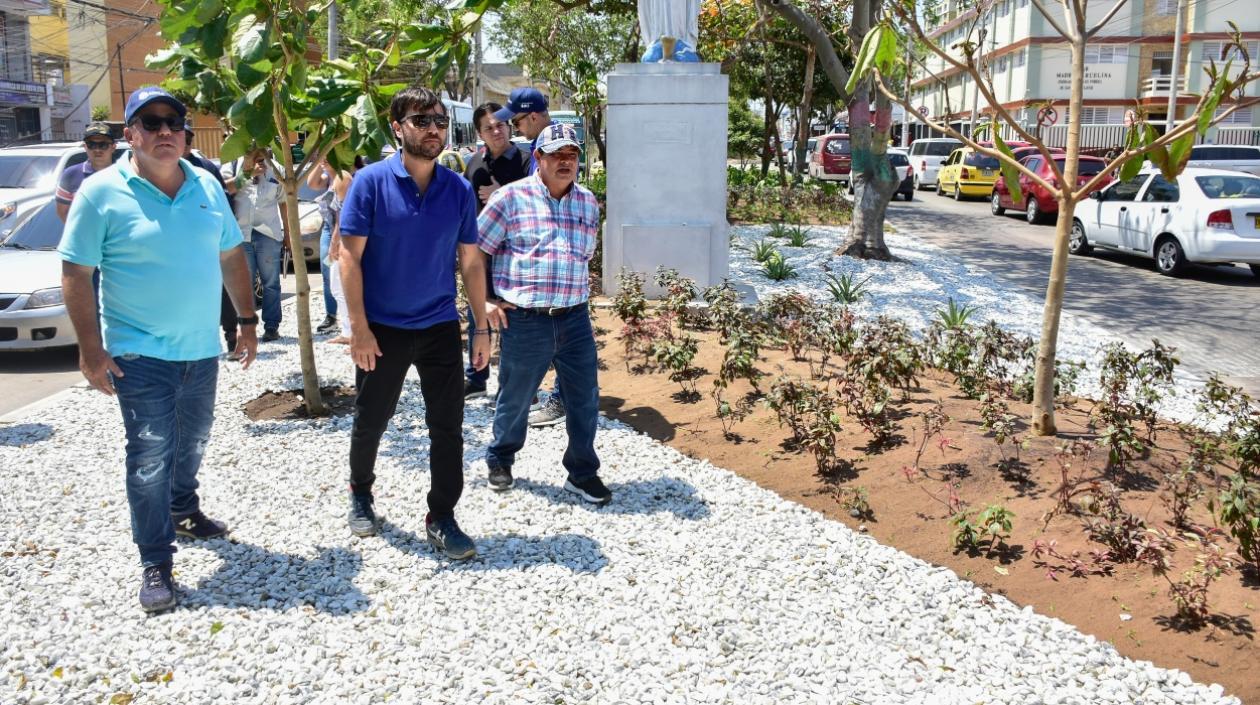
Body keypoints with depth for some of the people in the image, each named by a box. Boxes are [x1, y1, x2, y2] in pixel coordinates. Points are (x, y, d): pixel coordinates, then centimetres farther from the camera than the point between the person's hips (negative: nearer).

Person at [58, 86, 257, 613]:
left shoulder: (207, 186, 4)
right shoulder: (102, 192, -10)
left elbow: (231, 256, 12)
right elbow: (75, 274, -10)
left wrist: (247, 319, 8)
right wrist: (91, 350, -14)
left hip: (202, 349, 5)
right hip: (141, 354, -5)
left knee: (192, 442, 21)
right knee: (151, 456, -5)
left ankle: (183, 511, 45)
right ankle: (155, 564, 6)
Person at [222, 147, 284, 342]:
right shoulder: (233, 165, 8)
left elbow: (284, 202, 14)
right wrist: (248, 174, -11)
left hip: (268, 232, 1)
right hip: (240, 233, 0)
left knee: (271, 283, 2)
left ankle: (271, 326, 6)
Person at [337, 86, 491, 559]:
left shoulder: (459, 190, 0)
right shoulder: (371, 181, -9)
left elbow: (471, 261, 5)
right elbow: (350, 257, -10)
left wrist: (482, 327, 3)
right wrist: (359, 328, -15)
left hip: (440, 326, 2)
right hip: (382, 328, -2)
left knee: (448, 426, 3)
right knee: (371, 421, 14)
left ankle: (441, 519, 16)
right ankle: (360, 495, 39)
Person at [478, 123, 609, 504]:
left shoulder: (589, 202, 9)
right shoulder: (511, 197, -5)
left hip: (575, 319, 4)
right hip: (524, 320, -4)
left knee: (585, 400, 7)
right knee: (514, 400, 12)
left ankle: (582, 473, 25)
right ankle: (500, 460, 37)